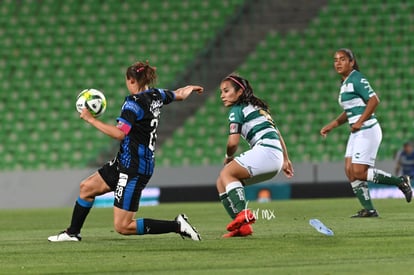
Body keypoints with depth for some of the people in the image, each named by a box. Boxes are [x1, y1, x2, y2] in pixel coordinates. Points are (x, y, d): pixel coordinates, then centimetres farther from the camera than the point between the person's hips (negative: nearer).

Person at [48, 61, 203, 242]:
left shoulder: (134, 102, -19)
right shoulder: (156, 95, 6)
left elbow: (119, 133, -29)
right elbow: (180, 94, 26)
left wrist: (91, 120, -22)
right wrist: (191, 88, 49)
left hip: (134, 169, -10)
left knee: (122, 227, -8)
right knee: (87, 187, 19)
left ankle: (177, 226, -8)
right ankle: (72, 233, 32)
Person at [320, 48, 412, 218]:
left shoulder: (357, 79, -12)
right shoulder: (345, 83, 16)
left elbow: (374, 100, -21)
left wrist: (360, 121, -24)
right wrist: (332, 125, 18)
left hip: (367, 131, -9)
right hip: (356, 133, 9)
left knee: (358, 172, -13)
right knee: (349, 171, 1)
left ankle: (400, 182, 0)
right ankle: (368, 209, 3)